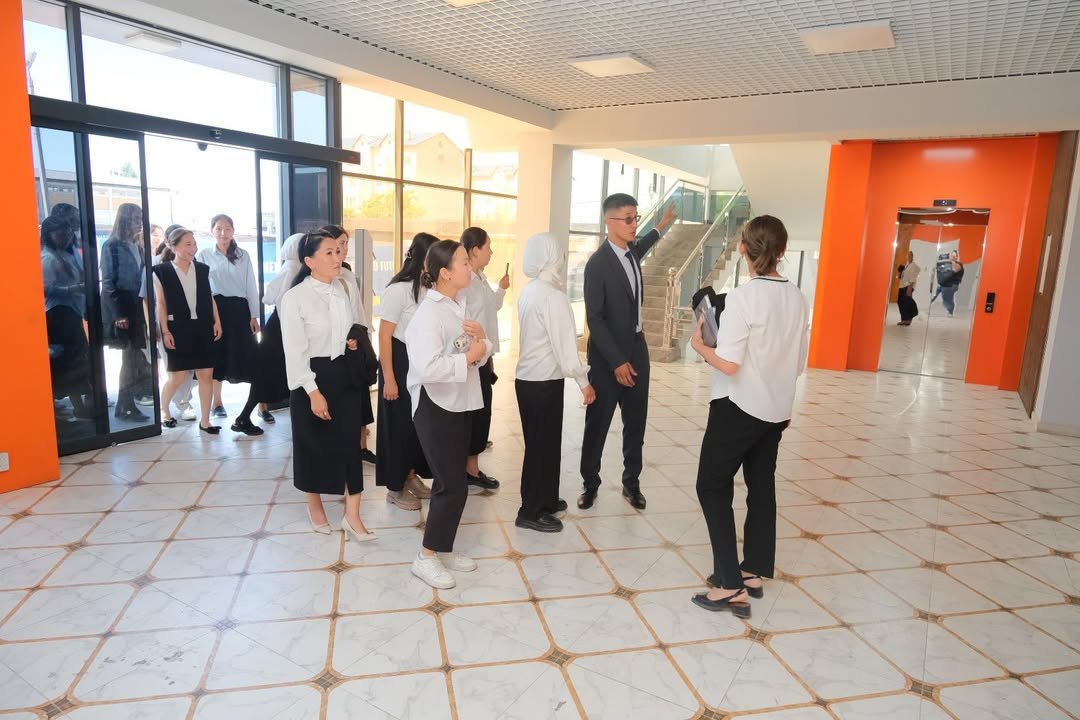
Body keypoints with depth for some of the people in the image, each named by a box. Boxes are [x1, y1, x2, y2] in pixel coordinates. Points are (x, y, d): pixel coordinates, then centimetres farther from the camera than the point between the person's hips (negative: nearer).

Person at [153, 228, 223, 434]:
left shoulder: (202, 269, 7)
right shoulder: (162, 271, -3)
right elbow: (161, 304, -4)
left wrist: (217, 322, 4)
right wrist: (165, 331, -9)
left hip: (202, 328, 3)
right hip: (178, 329, -3)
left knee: (206, 375, 2)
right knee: (178, 377, 2)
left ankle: (205, 421, 11)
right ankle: (164, 409, 32)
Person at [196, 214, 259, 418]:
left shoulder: (243, 255, 7)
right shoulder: (204, 255, 4)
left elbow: (251, 286, 6)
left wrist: (254, 315, 1)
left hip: (239, 309, 0)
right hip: (215, 309, 0)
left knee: (248, 356, -3)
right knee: (216, 355, 7)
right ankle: (217, 403, 19)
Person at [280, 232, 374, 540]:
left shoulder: (347, 291, 3)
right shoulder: (294, 298, -12)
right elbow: (294, 352, -14)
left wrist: (357, 341, -4)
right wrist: (313, 392, -18)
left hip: (345, 374, 4)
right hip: (312, 377, -4)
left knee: (351, 441, 1)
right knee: (315, 443, 10)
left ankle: (352, 515, 10)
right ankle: (315, 505, 33)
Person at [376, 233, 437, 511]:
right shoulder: (398, 289, -16)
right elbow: (384, 336, -15)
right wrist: (389, 378, -15)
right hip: (401, 362, -6)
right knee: (399, 424, 5)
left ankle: (411, 477, 32)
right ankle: (395, 487, 20)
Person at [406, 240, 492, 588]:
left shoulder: (459, 305, 10)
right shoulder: (428, 313, -19)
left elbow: (480, 354, 16)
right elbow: (427, 369, -31)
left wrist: (482, 338, -6)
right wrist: (467, 358, -19)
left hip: (460, 404, 9)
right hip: (435, 407, -9)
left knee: (452, 483, 15)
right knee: (453, 486, -5)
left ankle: (443, 549, 30)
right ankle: (426, 558, 12)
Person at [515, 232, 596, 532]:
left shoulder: (529, 291, 9)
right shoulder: (553, 296, -18)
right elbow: (564, 343, -19)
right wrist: (583, 380, -12)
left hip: (528, 377, 9)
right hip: (544, 381, -9)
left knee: (541, 442, 19)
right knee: (543, 444, 2)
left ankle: (544, 500, 33)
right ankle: (531, 512, 13)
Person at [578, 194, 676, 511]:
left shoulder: (631, 252, 7)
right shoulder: (597, 264, -15)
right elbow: (594, 319, -17)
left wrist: (661, 225, 47)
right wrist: (617, 362, -19)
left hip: (637, 349, 7)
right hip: (608, 357, -7)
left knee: (636, 422, 10)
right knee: (597, 424, 4)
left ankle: (631, 482, 23)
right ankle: (590, 484, 19)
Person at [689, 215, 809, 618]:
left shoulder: (743, 297, -19)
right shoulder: (797, 299, 2)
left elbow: (728, 363, -23)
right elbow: (798, 363, 9)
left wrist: (699, 345, -5)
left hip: (738, 409, -7)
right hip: (777, 410, 7)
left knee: (713, 488, 4)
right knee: (762, 487, 17)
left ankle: (731, 584, 3)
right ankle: (754, 573, 30)